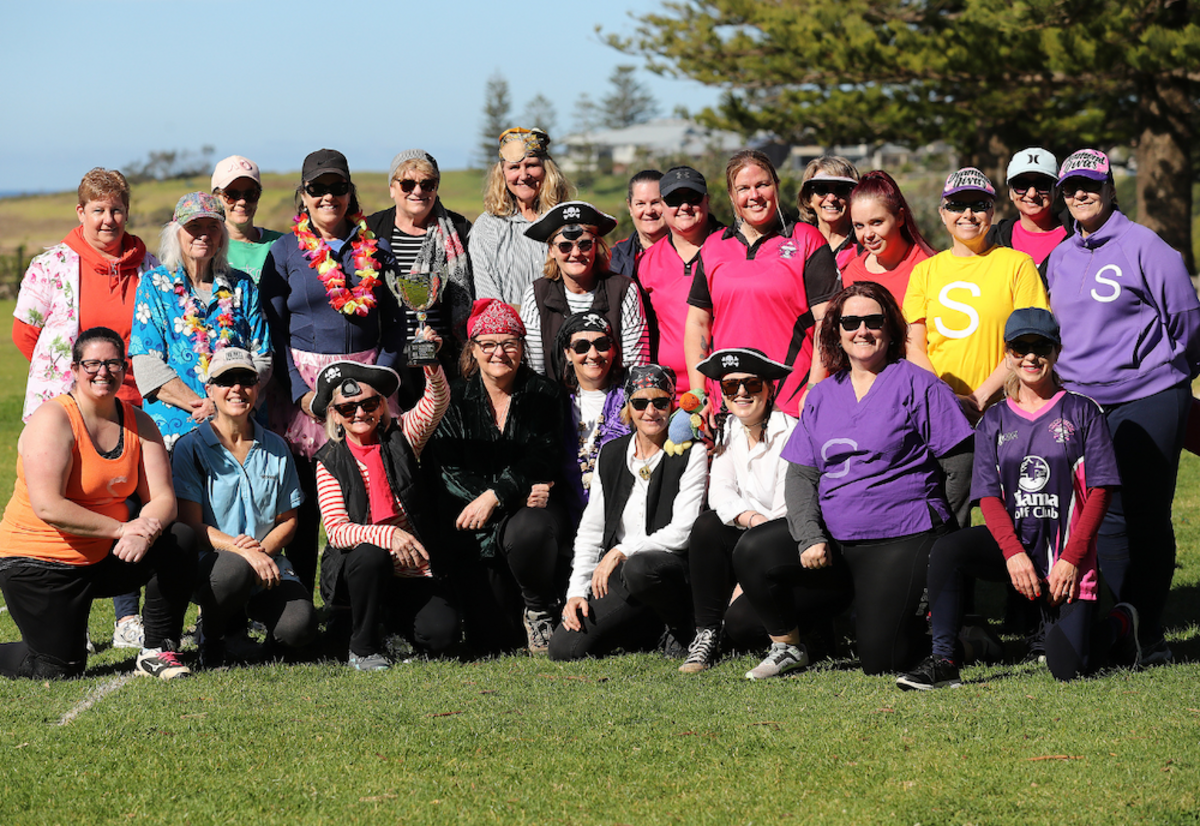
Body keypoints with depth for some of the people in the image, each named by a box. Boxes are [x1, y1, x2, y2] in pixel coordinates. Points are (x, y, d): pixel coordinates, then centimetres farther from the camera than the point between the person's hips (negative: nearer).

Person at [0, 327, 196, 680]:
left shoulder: (138, 423, 2)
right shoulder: (53, 420, -17)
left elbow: (162, 498, -4)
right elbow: (48, 507, -26)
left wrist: (144, 532, -28)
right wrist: (122, 528, -28)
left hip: (106, 557, 6)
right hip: (40, 563, -6)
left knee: (181, 539, -16)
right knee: (59, 670, -11)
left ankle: (157, 651, -5)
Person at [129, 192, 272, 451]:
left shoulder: (242, 286, 14)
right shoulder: (154, 285, 8)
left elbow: (262, 359, 10)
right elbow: (148, 367, -1)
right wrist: (201, 404, -12)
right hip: (174, 427, -2)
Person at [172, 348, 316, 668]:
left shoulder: (275, 448, 11)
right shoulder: (191, 447, -1)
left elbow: (288, 520, 11)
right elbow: (192, 525, -8)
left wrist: (262, 549, -11)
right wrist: (242, 551, -24)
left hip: (268, 562, 2)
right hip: (208, 565, -2)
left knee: (299, 627, -27)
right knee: (236, 568, -39)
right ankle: (211, 636, -6)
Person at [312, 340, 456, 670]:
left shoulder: (400, 437, 4)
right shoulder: (330, 462, -1)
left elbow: (436, 403, -15)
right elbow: (336, 531, -12)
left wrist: (432, 366, -37)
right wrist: (386, 535, -30)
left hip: (411, 571, 2)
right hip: (354, 571, -2)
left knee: (441, 632, -23)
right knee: (371, 556, -37)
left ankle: (391, 620, 14)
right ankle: (363, 648, -14)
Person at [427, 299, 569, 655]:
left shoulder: (544, 395, 6)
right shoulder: (455, 401, 6)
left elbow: (542, 460, -5)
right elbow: (451, 473, -3)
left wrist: (495, 495, -20)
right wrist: (520, 494, -15)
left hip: (531, 508, 0)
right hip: (477, 530, 0)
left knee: (530, 531, -40)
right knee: (490, 641, -14)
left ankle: (540, 610, -9)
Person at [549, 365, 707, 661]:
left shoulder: (691, 454, -1)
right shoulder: (611, 454, 14)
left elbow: (683, 532, -10)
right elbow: (591, 529, 13)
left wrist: (622, 552, -13)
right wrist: (577, 591, 1)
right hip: (616, 574, 5)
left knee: (639, 568, -42)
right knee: (564, 648, -16)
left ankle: (684, 631, -11)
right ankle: (651, 630, 9)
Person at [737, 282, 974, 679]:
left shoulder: (917, 386, -2)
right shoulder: (821, 397, 14)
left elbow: (959, 467, -3)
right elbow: (801, 476, 10)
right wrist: (809, 537, -8)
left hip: (902, 542, -5)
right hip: (834, 545, 5)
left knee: (882, 659, -16)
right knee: (751, 559, -16)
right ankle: (787, 646, 7)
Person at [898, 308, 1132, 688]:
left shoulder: (1081, 411, 1)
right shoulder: (994, 421, 9)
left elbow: (1099, 490, -4)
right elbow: (989, 496, 1)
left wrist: (1071, 558, -14)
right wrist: (1014, 553, -17)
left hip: (1066, 551, -2)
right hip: (1012, 541, 3)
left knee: (1069, 668, -13)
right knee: (947, 549, -29)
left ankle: (1120, 623, 21)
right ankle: (943, 660, -22)